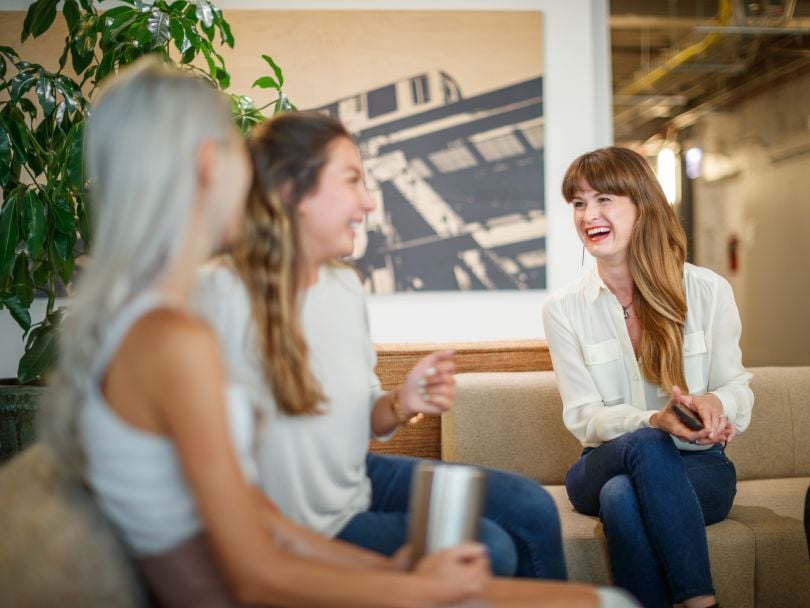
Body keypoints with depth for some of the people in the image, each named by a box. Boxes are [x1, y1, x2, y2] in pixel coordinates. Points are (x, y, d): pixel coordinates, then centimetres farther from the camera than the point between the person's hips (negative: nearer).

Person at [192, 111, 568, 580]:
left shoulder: (345, 285, 0)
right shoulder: (220, 295, -24)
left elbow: (360, 417, 9)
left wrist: (403, 404, -12)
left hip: (360, 481, 7)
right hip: (300, 533, -7)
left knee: (533, 508, 1)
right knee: (487, 551, -16)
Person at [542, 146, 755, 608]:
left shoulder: (709, 291, -2)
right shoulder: (563, 309, -1)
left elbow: (738, 389, 4)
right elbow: (583, 416, -5)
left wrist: (715, 403, -23)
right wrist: (654, 422, -26)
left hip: (699, 466, -1)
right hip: (607, 465, 1)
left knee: (623, 495, -35)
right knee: (646, 445, -36)